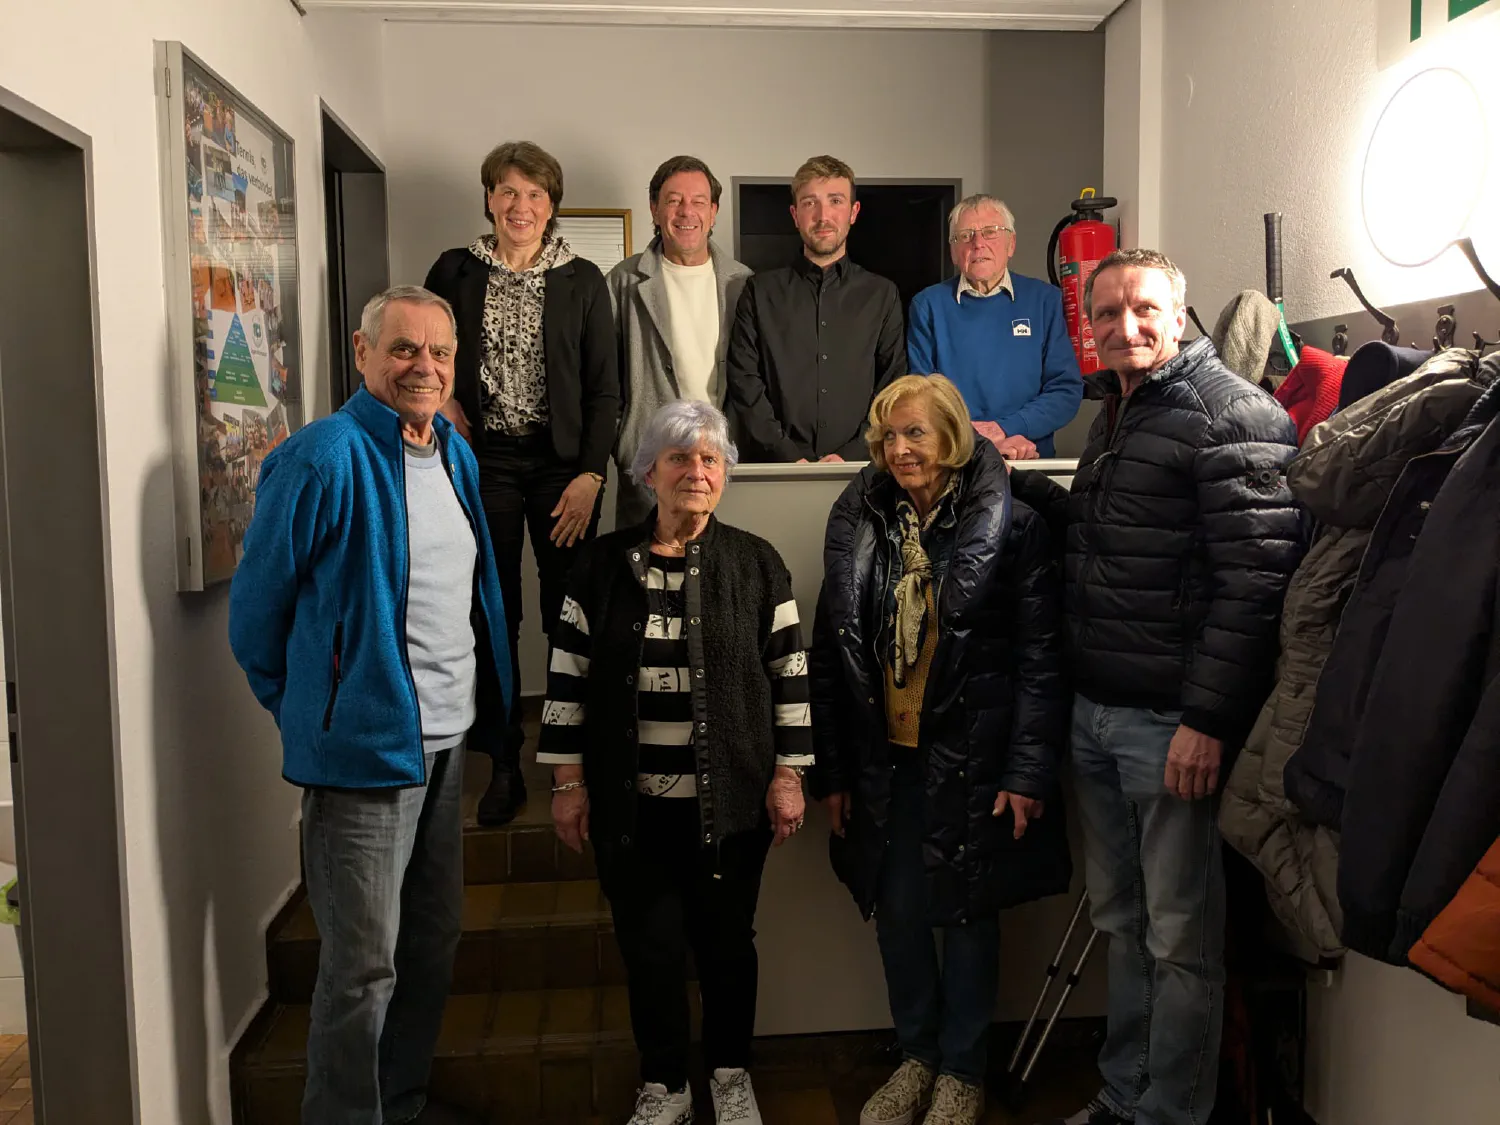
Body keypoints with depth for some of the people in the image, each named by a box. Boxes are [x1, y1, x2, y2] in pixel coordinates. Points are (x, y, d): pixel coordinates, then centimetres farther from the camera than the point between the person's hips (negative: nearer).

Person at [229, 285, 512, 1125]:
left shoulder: (458, 455, 9)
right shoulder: (325, 458, -15)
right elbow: (258, 605, -9)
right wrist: (307, 708, 1)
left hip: (446, 740, 8)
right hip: (365, 743, -8)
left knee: (435, 939, 20)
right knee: (365, 965, 3)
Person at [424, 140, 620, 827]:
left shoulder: (582, 280, 5)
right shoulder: (455, 272, 8)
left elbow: (604, 388, 3)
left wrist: (591, 475, -6)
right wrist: (443, 404, -3)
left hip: (561, 462, -1)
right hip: (482, 460, 1)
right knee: (493, 615, 2)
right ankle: (505, 766, 12)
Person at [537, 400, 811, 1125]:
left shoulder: (756, 564, 0)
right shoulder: (603, 564, 2)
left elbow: (790, 675, 1)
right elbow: (569, 677, 3)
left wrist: (788, 775, -2)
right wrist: (568, 781, 1)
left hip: (731, 800, 0)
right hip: (632, 803, 1)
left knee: (726, 941, 11)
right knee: (650, 946, 8)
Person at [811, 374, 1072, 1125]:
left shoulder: (1010, 523, -8)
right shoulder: (857, 523, 4)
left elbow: (1041, 659, -8)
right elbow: (830, 655, 6)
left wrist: (1029, 772, -13)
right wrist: (832, 771, 5)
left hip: (973, 760, -3)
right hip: (886, 761, 4)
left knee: (968, 916, 9)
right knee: (896, 913, 11)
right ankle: (916, 1056, 34)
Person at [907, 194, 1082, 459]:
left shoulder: (1045, 300, 10)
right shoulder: (928, 305, 9)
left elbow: (1067, 389, 5)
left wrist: (1004, 428, -10)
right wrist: (977, 442, -12)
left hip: (1031, 461, 0)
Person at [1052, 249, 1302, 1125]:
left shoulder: (1232, 414, -10)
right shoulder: (1114, 415, 16)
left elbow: (1254, 579, -17)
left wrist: (1207, 717, -20)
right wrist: (1076, 696, 16)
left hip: (1172, 722, -8)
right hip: (1096, 714, 8)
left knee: (1180, 939, 5)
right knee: (1121, 921, 18)